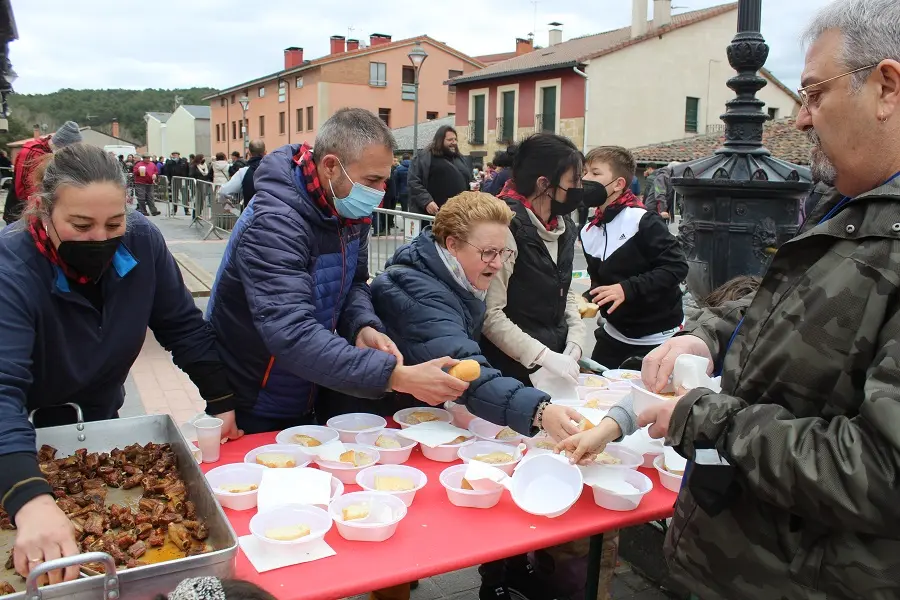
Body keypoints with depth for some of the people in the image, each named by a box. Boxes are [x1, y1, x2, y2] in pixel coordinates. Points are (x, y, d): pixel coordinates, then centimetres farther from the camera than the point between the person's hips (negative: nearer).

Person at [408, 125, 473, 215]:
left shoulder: (459, 158, 21)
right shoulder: (423, 157, 0)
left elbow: (469, 179, 34)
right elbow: (414, 182, -8)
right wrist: (427, 201, -20)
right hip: (435, 214, -6)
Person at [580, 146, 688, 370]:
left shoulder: (643, 221, -19)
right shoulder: (588, 232, 1)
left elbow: (677, 266, -22)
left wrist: (627, 289, -29)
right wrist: (590, 300, -7)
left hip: (659, 335, -6)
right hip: (615, 333, 6)